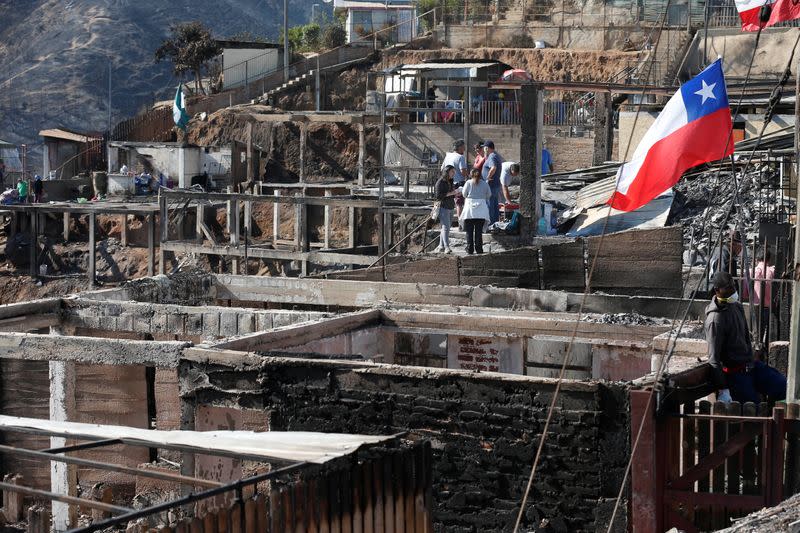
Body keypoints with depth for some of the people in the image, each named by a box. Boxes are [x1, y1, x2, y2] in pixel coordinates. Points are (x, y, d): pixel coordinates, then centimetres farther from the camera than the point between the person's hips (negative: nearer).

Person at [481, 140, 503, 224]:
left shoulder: (492, 156, -17)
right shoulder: (497, 155, 15)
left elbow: (493, 167, -35)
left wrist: (488, 177, -25)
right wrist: (486, 156, 20)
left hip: (491, 185, -10)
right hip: (496, 184, 10)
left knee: (489, 206, -6)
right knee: (495, 206, 14)